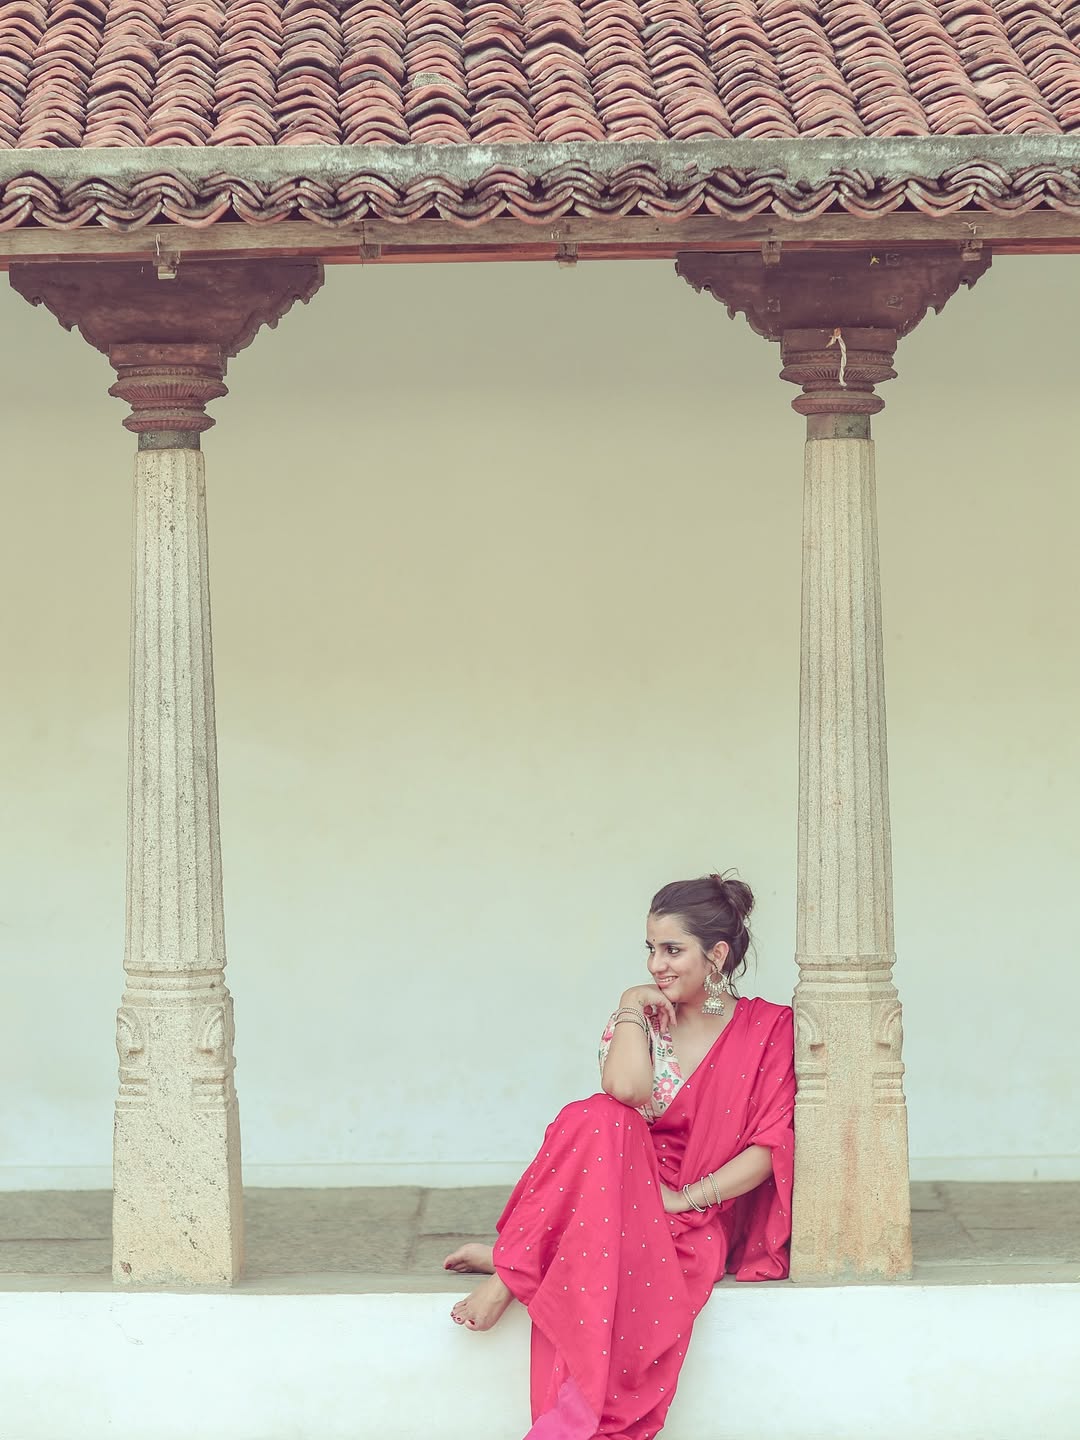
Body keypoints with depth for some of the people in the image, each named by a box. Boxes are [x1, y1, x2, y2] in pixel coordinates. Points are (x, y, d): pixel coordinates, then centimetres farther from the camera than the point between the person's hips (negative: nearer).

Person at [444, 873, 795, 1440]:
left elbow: (771, 1147, -6)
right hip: (629, 1190, 2)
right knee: (601, 1119, -34)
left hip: (705, 1215, -2)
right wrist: (632, 1008, -8)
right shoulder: (642, 1020, 8)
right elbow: (627, 1090, -16)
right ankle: (514, 1264, -29)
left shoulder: (770, 1029, 2)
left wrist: (687, 1196, -14)